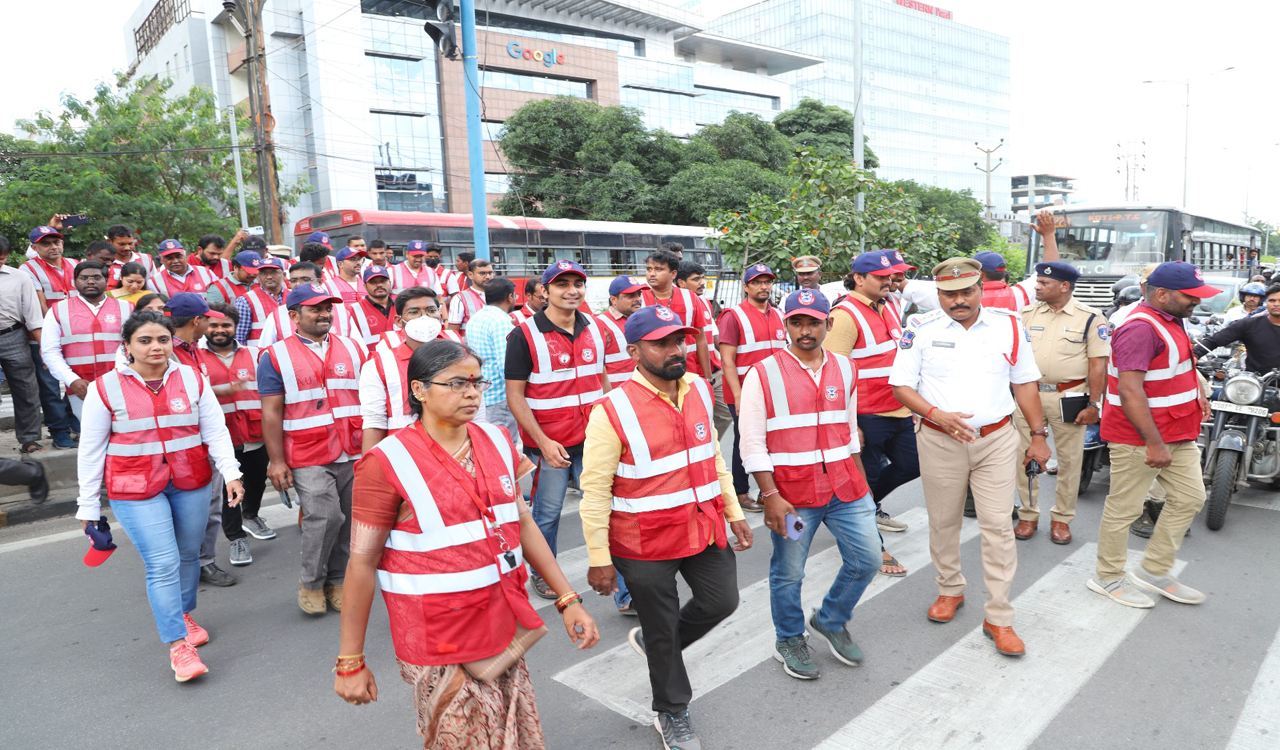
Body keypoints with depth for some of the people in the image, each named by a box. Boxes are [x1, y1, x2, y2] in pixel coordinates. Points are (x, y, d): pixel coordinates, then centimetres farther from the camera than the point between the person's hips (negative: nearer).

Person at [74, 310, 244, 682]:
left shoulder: (192, 379, 1)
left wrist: (231, 473, -12)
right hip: (136, 491, -3)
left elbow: (215, 431, 1)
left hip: (191, 483, 3)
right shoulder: (106, 387, -5)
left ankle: (184, 615, 39)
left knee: (188, 554, 15)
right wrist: (88, 505, 2)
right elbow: (91, 449, 1)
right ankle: (177, 645, 1)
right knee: (163, 564, -8)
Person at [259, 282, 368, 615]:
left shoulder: (352, 348, 12)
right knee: (324, 516, -13)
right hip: (308, 459, -4)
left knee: (348, 520, 8)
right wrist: (276, 460, -6)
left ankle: (335, 581, 27)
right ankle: (311, 582, 11)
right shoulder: (276, 356, 0)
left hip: (353, 454, 4)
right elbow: (271, 413, -2)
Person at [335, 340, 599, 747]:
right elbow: (362, 563, -10)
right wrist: (351, 662, -6)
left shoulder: (497, 442, 3)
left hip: (505, 629, 6)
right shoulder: (388, 462, -14)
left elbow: (523, 523, 9)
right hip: (441, 647, -5)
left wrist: (568, 600, 7)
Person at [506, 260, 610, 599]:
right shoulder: (524, 335, -10)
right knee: (547, 513, 11)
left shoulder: (594, 329, 6)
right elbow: (514, 396, -11)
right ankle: (542, 573, 33)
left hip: (593, 440, 4)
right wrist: (543, 442, -16)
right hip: (549, 444, -4)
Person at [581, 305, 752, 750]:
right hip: (646, 544, -5)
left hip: (705, 529, 6)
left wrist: (734, 513, 12)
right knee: (663, 631, 13)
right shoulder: (612, 412, -20)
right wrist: (599, 559, -13)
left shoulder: (699, 389, 0)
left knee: (722, 602, 18)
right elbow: (594, 492, -15)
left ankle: (654, 641, 45)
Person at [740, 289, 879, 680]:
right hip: (792, 494, -4)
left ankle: (830, 621, 34)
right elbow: (752, 443, -9)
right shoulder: (763, 374, -8)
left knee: (866, 559, 9)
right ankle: (789, 641, 33)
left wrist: (861, 481, 16)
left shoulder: (845, 369, 8)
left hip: (845, 487, 5)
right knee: (787, 574, 8)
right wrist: (770, 496, -14)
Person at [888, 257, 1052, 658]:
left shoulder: (1009, 325, 3)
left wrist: (1038, 435, 8)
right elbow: (901, 387, -4)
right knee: (943, 522, 12)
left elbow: (1024, 383, 10)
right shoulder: (921, 330, -3)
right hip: (940, 442, 0)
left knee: (998, 526, -1)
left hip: (996, 440, 1)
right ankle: (950, 590, 36)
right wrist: (936, 414, -19)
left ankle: (998, 618, 10)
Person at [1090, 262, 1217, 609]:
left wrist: (1196, 393, 20)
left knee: (1190, 498, 15)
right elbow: (1129, 390, -28)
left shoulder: (1169, 320, 13)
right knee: (1125, 508, 2)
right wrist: (1154, 444, -28)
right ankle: (1107, 577, 18)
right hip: (1140, 438, -10)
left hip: (1176, 433, 10)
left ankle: (1153, 571, 27)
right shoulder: (1140, 328, -21)